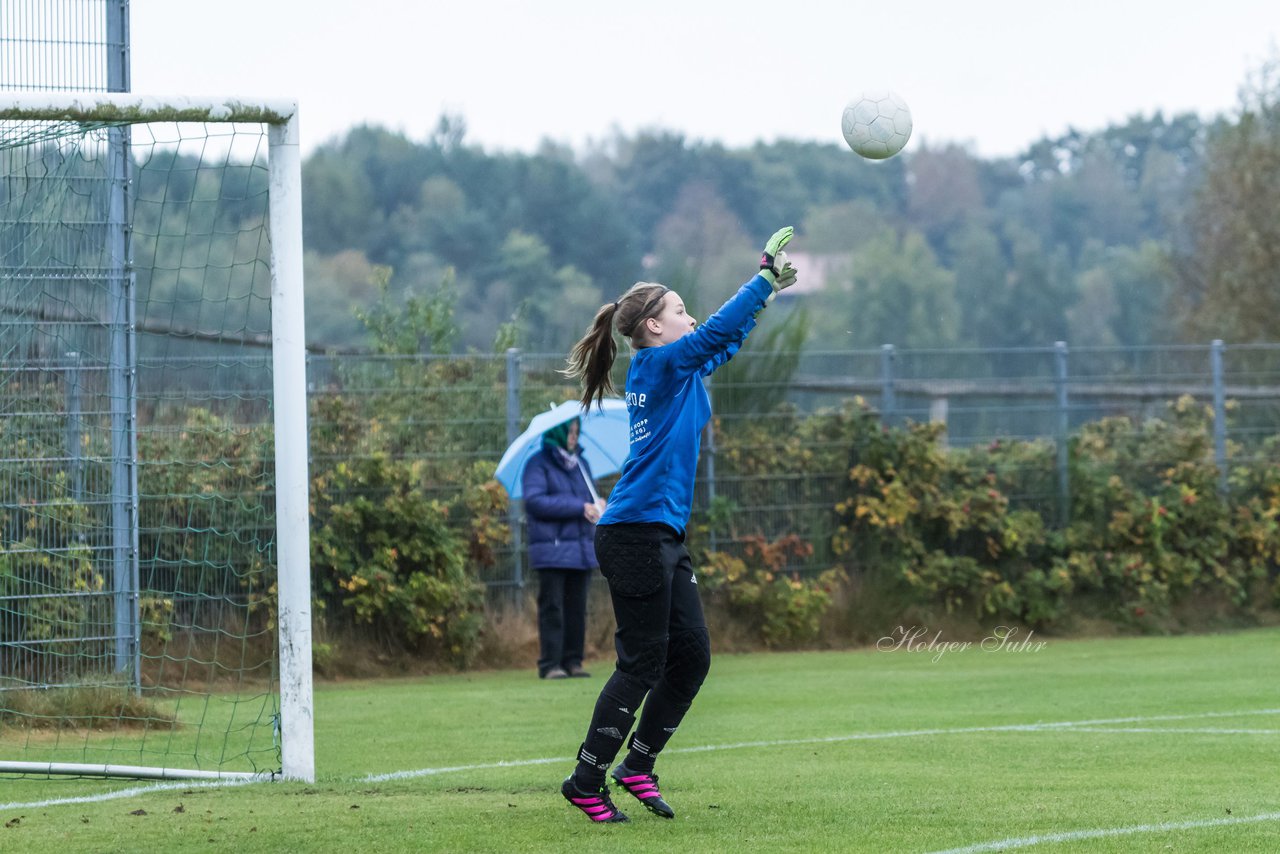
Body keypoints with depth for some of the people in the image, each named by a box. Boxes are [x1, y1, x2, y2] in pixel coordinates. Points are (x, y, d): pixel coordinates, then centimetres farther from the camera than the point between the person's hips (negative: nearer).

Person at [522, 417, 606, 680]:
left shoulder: (580, 463, 18)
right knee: (552, 608, -6)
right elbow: (535, 501, -14)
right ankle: (550, 665, -5)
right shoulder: (538, 465, -2)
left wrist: (598, 505, 0)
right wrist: (579, 508, -16)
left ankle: (573, 662, 9)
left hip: (582, 548, 6)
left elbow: (590, 498, 26)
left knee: (577, 608, 4)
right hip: (552, 548, -6)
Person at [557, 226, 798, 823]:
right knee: (643, 662, -7)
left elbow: (726, 340, 32)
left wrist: (769, 288, 28)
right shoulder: (658, 365, -9)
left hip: (664, 538, 10)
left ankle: (637, 766, 17)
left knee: (691, 656, 8)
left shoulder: (676, 369, 16)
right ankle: (586, 781, -2)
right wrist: (765, 275, -10)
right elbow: (719, 332, -17)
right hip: (636, 533, -10)